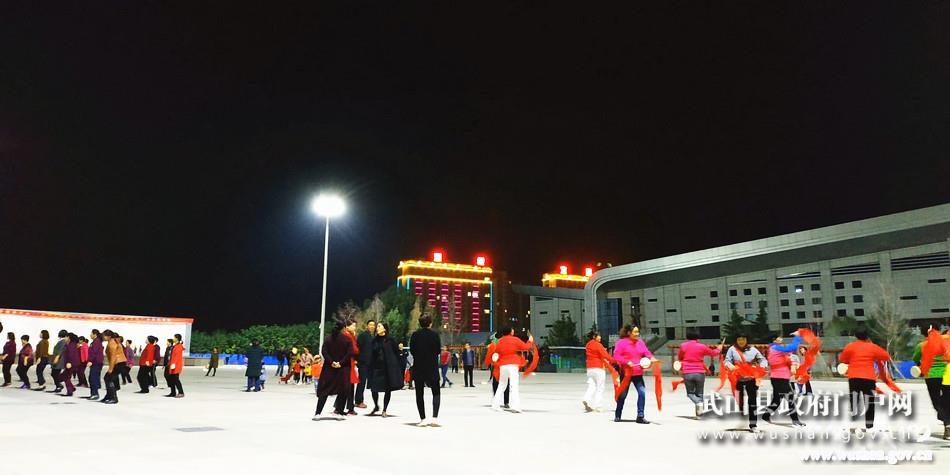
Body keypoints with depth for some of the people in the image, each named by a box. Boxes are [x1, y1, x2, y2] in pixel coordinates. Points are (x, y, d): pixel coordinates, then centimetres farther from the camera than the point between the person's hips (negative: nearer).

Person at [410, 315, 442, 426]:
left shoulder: (415, 335, -4)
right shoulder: (435, 335, -6)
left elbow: (411, 350, -1)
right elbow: (438, 350, -3)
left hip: (418, 367, 1)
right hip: (432, 367, -1)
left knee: (419, 393, 9)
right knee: (436, 392, 8)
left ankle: (422, 419, 5)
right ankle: (435, 417, -7)